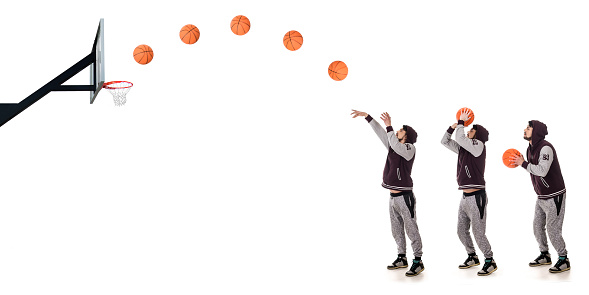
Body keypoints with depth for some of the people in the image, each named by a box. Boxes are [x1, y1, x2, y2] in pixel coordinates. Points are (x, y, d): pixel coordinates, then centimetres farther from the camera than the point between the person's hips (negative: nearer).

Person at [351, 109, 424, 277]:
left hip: (405, 197, -8)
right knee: (397, 231, 14)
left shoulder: (410, 148, -8)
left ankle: (418, 262, -4)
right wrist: (366, 116, 14)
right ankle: (402, 258, 24)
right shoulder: (393, 146, 14)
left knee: (411, 230, -7)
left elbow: (395, 146, -27)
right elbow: (380, 132, 16)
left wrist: (389, 126, -23)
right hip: (393, 198, 9)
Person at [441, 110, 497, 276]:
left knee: (478, 233, -6)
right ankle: (472, 258, 30)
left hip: (476, 197, -9)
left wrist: (461, 122, -8)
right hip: (465, 197, 9)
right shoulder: (464, 148, 14)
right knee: (462, 231, 14)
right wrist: (453, 127, 6)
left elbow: (460, 138, -22)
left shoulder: (479, 146, -9)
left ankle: (490, 262, 5)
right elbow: (445, 141, 19)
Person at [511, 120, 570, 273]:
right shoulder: (530, 148, 8)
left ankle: (563, 260, 5)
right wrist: (521, 163, 4)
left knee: (553, 230, -7)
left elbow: (542, 171, -30)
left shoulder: (546, 148, -21)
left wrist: (524, 163, -23)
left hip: (554, 196, -9)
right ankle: (545, 256, 28)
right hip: (541, 196, 9)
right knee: (538, 227, 13)